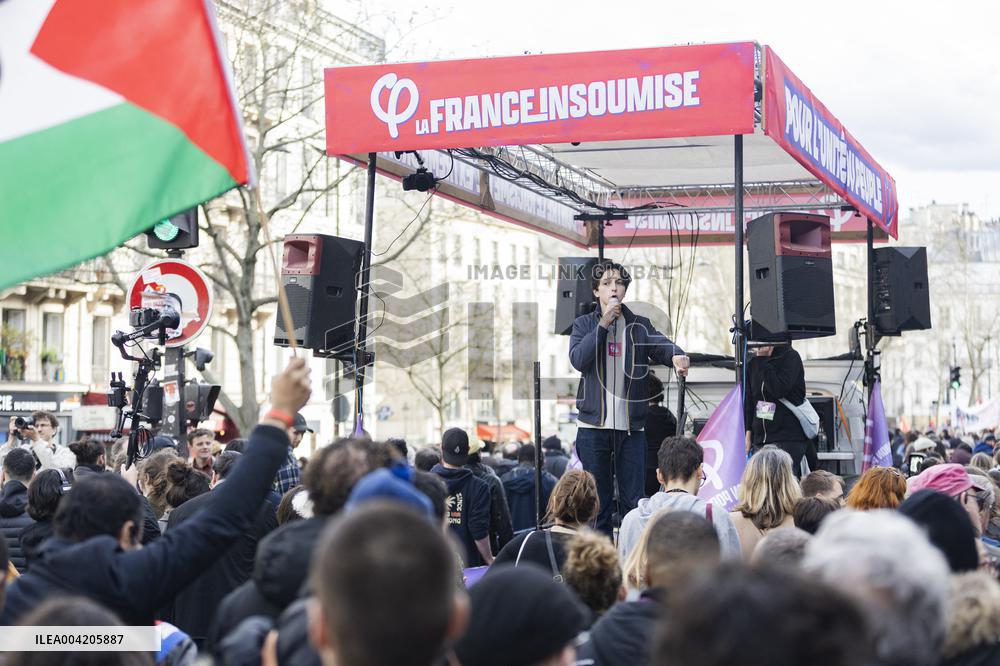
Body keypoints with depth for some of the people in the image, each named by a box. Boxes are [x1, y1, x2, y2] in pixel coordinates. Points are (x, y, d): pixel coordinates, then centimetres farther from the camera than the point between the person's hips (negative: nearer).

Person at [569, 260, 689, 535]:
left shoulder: (639, 326, 8)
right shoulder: (584, 324, 7)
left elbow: (661, 345, -12)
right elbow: (578, 359, -10)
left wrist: (677, 356, -36)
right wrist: (603, 324, -13)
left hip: (631, 426, 1)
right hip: (594, 425, -1)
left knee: (633, 503, 1)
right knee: (598, 503, 4)